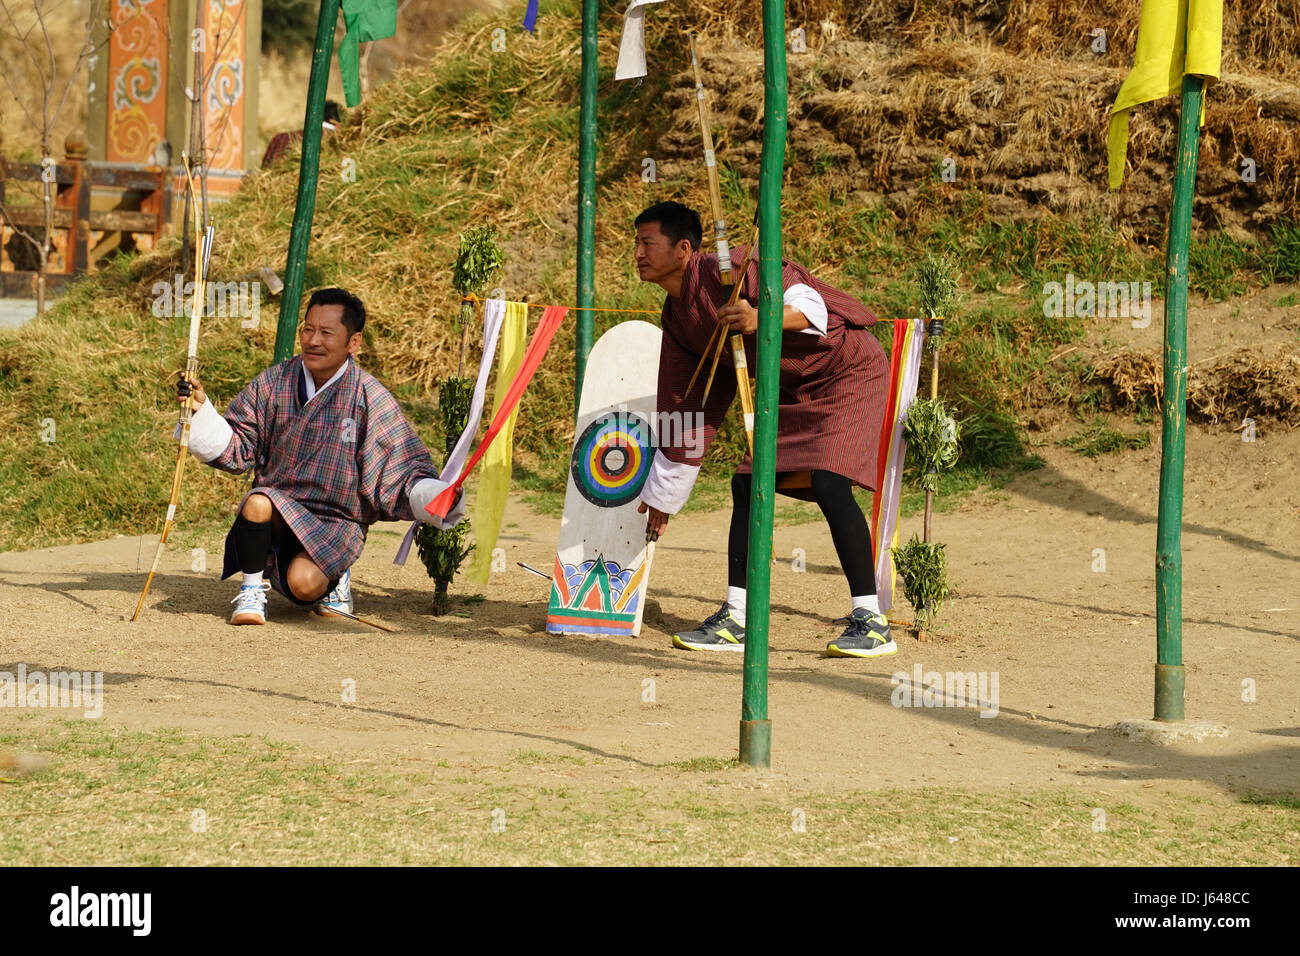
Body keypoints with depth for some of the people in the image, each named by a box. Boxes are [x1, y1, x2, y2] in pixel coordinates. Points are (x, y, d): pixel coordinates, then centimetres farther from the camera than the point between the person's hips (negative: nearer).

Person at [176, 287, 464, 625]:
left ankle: (335, 580, 11)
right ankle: (251, 590, -7)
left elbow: (400, 474, -8)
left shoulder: (371, 400, -7)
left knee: (304, 583, -28)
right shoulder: (274, 383, 1)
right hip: (278, 507, 2)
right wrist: (201, 409, -9)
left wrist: (441, 499, -27)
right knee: (257, 505, -33)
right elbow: (236, 448, 5)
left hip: (337, 524, -2)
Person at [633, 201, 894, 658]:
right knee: (748, 483, 2)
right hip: (794, 389, 9)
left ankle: (871, 622, -16)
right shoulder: (677, 316, 6)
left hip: (848, 371, -9)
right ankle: (735, 621, 7)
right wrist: (662, 495, 16)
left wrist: (762, 319, -46)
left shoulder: (729, 271, -21)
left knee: (828, 483, -21)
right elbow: (684, 410, 13)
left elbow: (810, 304, -26)